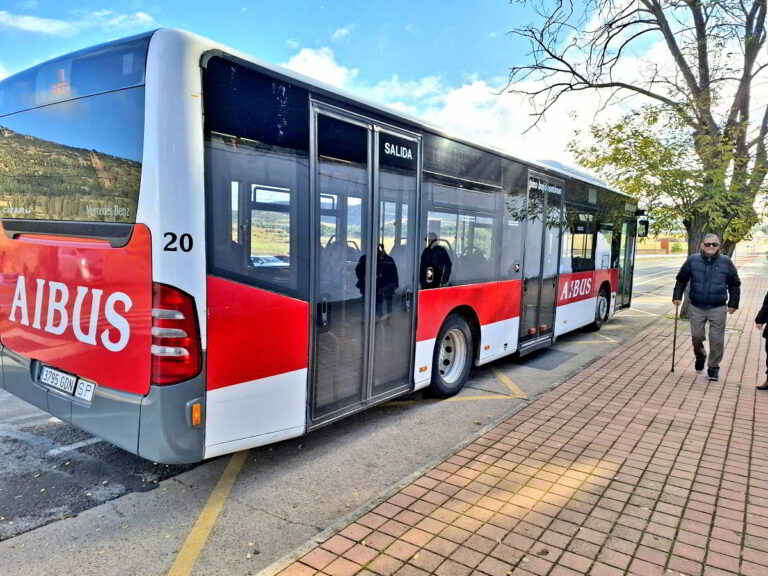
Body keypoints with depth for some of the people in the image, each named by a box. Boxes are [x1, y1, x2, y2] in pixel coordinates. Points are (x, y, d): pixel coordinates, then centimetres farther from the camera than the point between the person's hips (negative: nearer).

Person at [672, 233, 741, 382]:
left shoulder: (726, 262, -2)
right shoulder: (693, 260, -1)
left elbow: (734, 285, 7)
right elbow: (681, 280, 9)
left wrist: (733, 304, 5)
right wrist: (677, 296, 3)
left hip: (718, 309, -1)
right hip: (696, 308, 1)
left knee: (717, 339, 1)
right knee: (696, 336, 5)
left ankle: (713, 367, 16)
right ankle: (700, 357, 35)